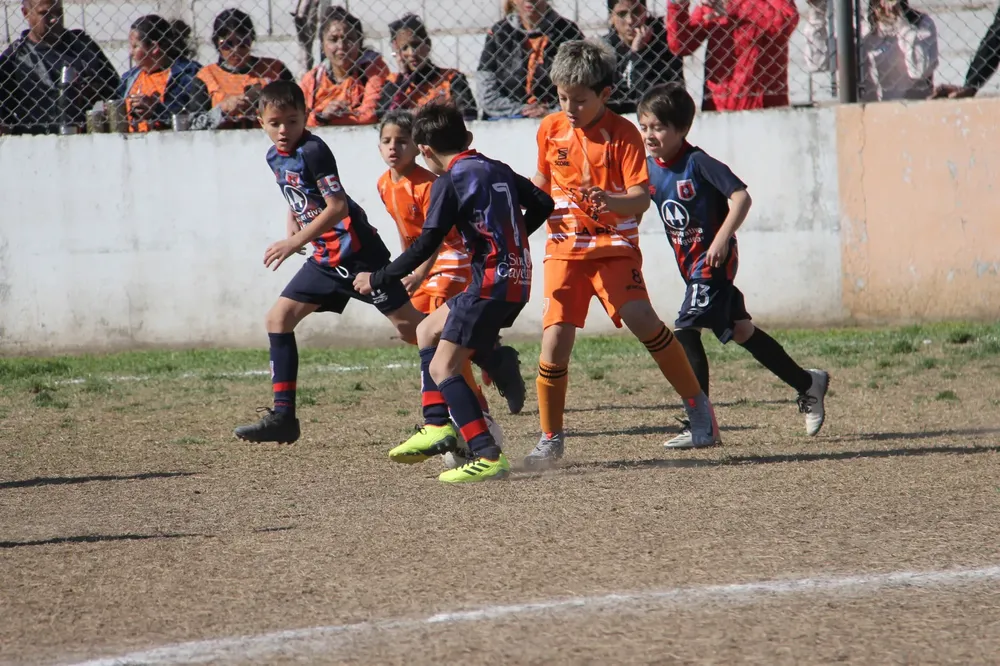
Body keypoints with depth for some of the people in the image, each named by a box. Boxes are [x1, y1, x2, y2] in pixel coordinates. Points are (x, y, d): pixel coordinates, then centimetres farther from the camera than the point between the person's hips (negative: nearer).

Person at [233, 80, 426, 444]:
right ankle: (283, 416, 3)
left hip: (356, 249, -9)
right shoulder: (275, 157, 10)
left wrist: (295, 242, -26)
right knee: (278, 318, 2)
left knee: (409, 324, -7)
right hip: (326, 257, 9)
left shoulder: (313, 151, -17)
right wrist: (292, 221, 9)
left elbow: (338, 207, -24)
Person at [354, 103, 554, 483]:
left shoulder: (449, 182, -9)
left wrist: (379, 280, -5)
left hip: (491, 283, -9)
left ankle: (488, 457, -23)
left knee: (442, 367, -11)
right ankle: (437, 425, 19)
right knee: (427, 330, 24)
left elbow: (426, 245, -13)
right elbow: (542, 205, 20)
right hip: (517, 280, 9)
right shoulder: (498, 170, 14)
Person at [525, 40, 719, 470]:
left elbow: (641, 199, -16)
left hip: (614, 246, -3)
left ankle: (696, 402, -4)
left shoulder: (623, 135, -8)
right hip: (565, 248, 3)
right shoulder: (551, 130, 5)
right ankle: (550, 439, 3)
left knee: (640, 319, -22)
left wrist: (611, 202, -35)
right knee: (555, 338, -10)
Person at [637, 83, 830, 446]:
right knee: (740, 331, 18)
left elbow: (741, 197, -22)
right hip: (690, 265, 8)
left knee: (685, 332, -18)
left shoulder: (698, 163, -19)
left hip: (714, 262, -8)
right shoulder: (649, 167, 1)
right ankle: (808, 383, 34)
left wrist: (722, 240, -30)